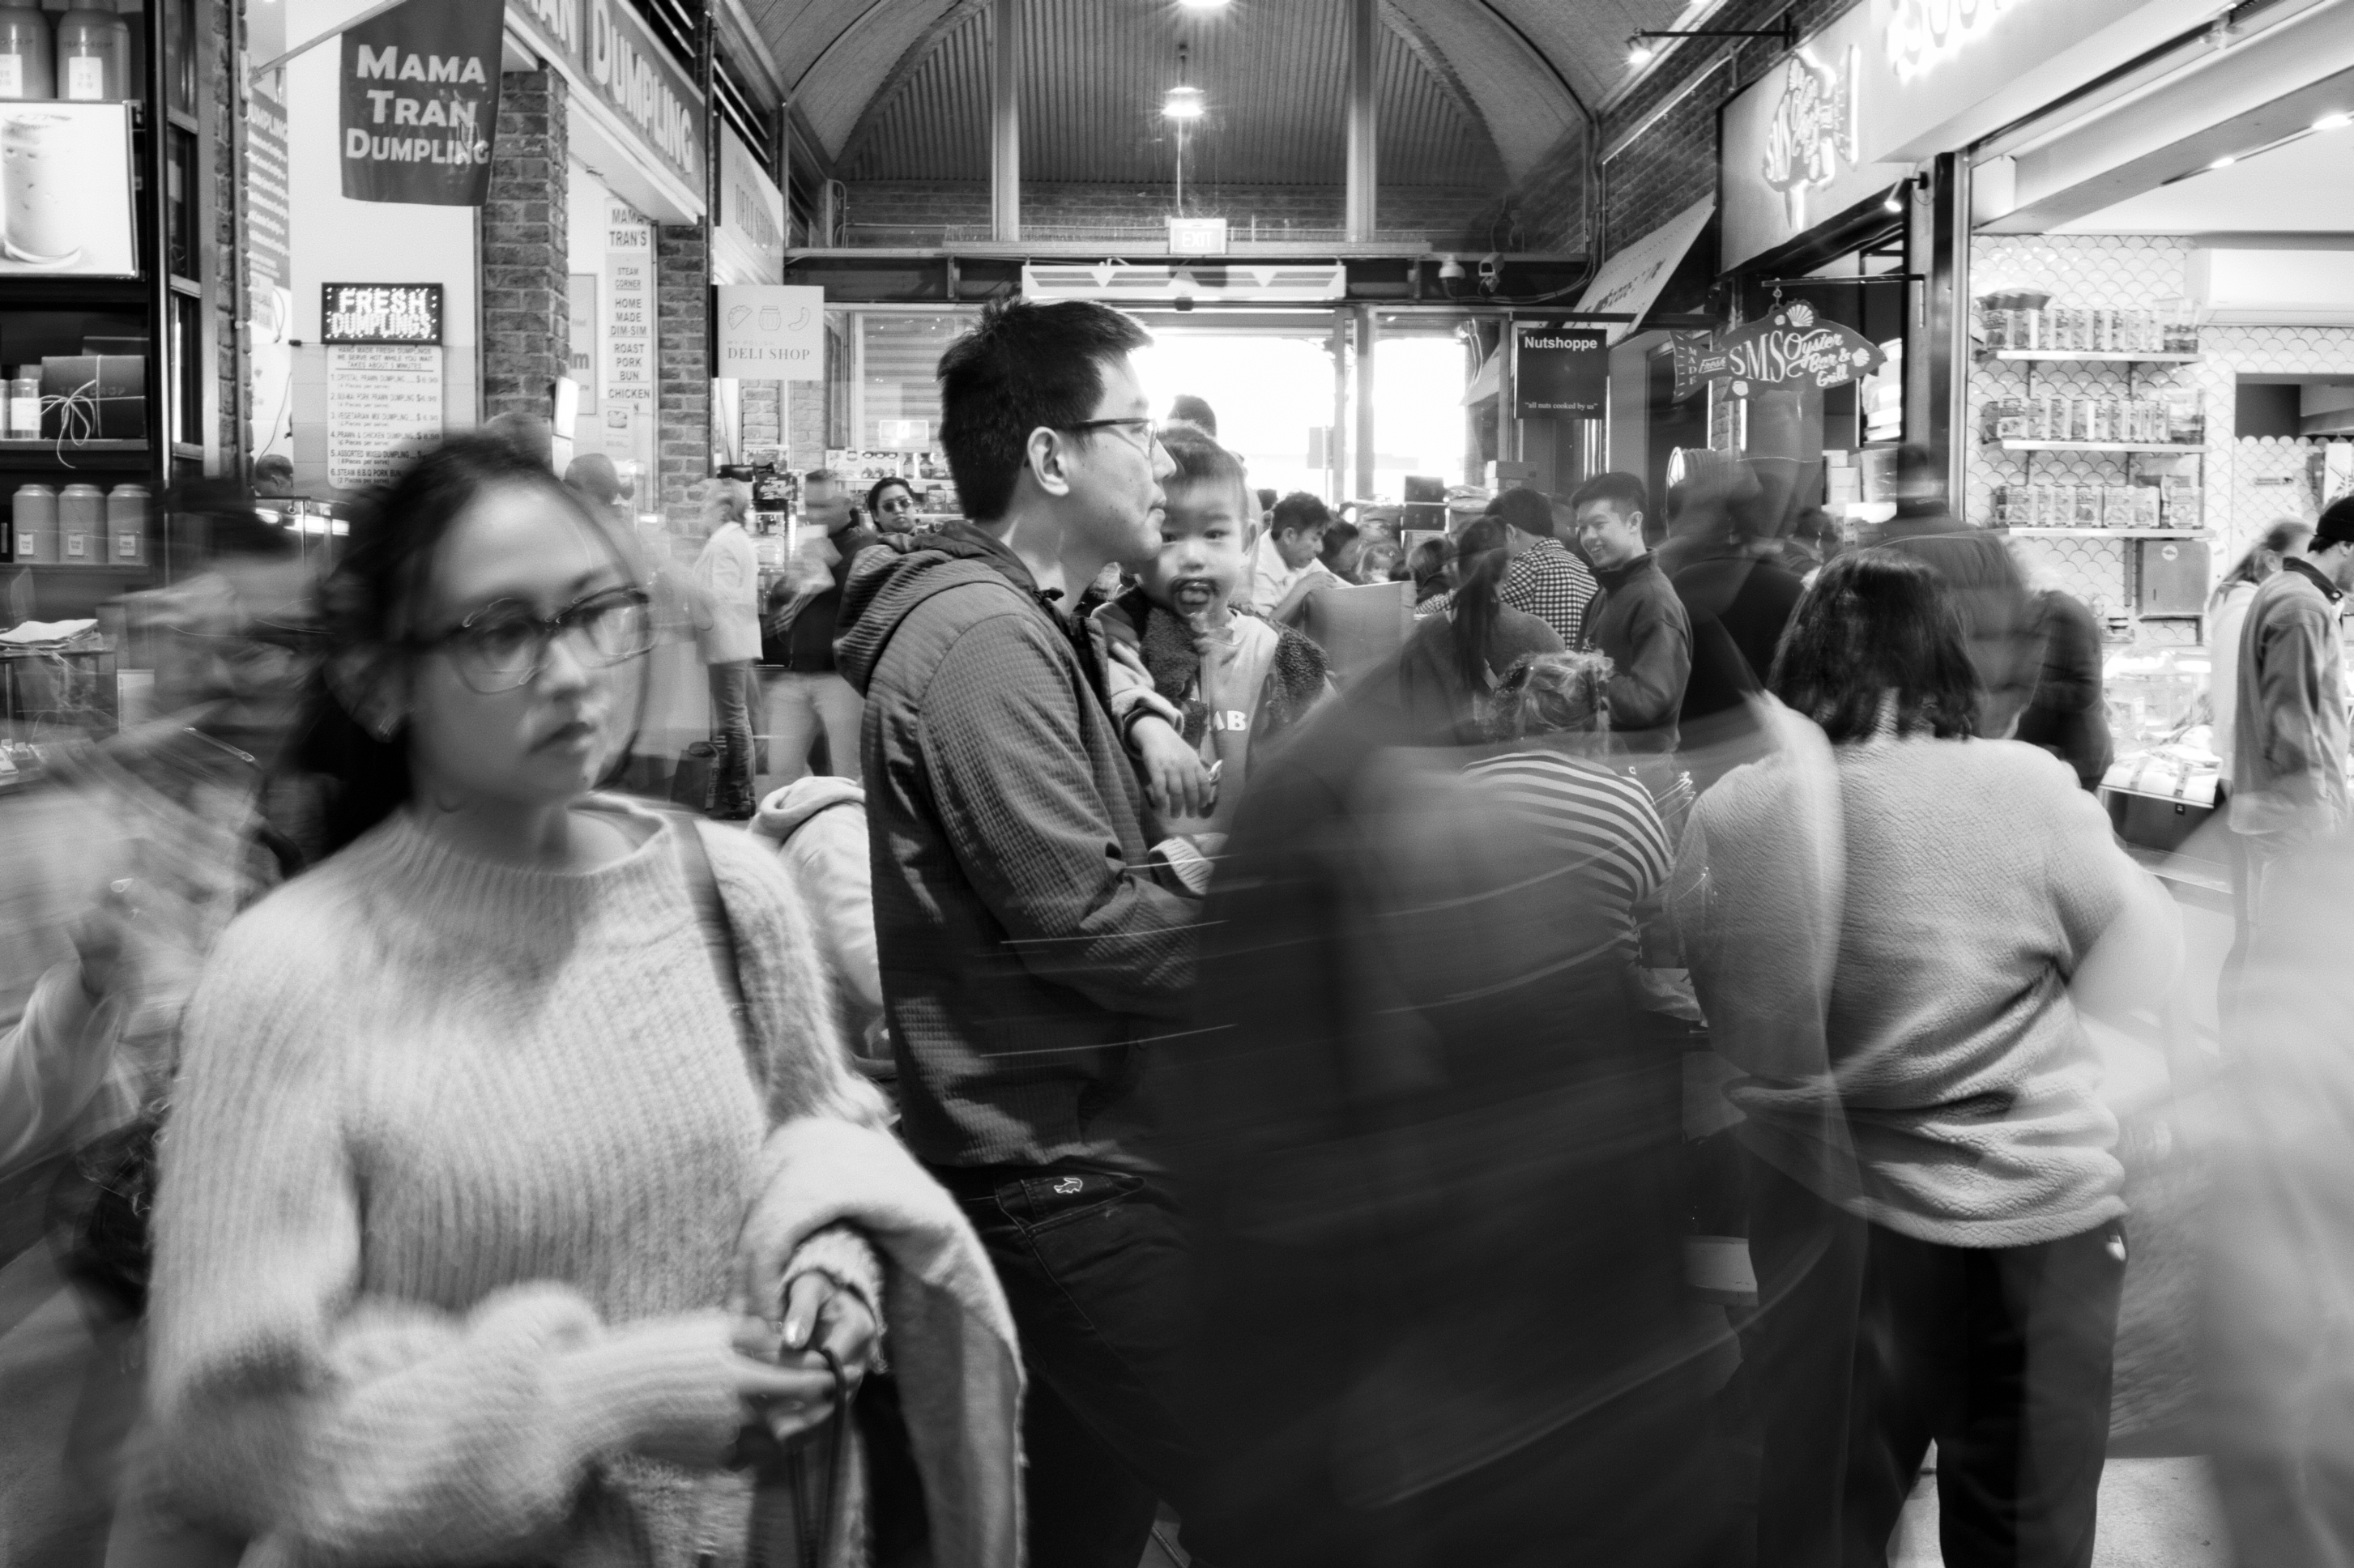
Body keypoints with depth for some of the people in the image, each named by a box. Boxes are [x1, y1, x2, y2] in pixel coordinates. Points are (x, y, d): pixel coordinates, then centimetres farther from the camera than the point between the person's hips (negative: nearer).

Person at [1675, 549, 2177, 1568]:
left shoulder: (1729, 811, -11)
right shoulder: (2028, 790, -16)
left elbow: (1695, 997, 0)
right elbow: (2139, 979, -4)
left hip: (1829, 1216, 2)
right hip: (2038, 1211, -1)